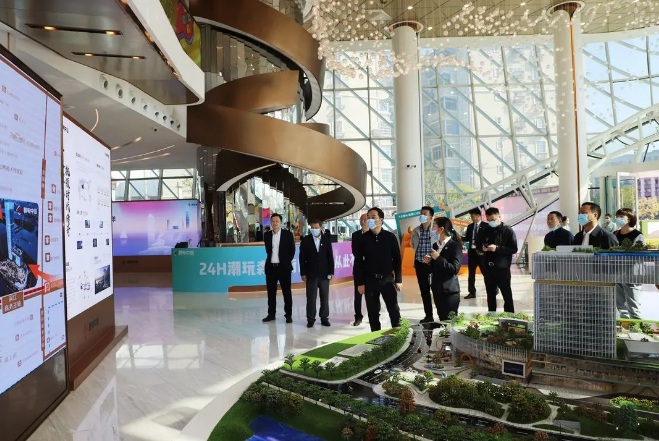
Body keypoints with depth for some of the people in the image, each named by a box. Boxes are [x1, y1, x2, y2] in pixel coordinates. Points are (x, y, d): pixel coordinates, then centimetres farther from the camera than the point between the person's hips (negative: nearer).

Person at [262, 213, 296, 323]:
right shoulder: (267, 235, 6)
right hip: (270, 267, 3)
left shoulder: (288, 234, -2)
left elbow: (292, 250, 4)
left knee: (287, 292, 3)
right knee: (271, 292, 9)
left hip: (284, 267, -3)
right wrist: (271, 260, 11)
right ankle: (271, 314, 20)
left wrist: (287, 261, 4)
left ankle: (288, 315, 11)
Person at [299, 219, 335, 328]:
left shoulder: (326, 239, 3)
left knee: (325, 297, 7)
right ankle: (311, 319, 10)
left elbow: (330, 256, 3)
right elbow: (302, 258, -1)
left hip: (324, 273, 1)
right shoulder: (305, 240, 0)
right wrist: (303, 273, -5)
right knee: (311, 297, 2)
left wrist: (331, 271, -1)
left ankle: (324, 318, 18)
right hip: (311, 273, -1)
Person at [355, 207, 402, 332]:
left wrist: (398, 280, -1)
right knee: (373, 312, 8)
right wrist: (360, 283, -3)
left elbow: (397, 259, 2)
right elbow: (358, 262, 1)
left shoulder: (390, 237, -2)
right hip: (370, 280, 1)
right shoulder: (363, 238, -1)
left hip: (387, 278, -1)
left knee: (394, 310, 1)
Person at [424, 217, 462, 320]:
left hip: (450, 291, -7)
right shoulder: (435, 245, 10)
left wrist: (438, 258, -21)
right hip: (437, 290, 7)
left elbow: (455, 269, -20)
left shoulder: (455, 246, -12)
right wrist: (429, 261, -1)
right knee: (442, 320, 13)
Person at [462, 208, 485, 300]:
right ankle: (472, 292, 13)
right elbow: (467, 239, 11)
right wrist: (460, 237, -6)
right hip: (472, 252, 6)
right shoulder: (470, 226, 11)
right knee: (471, 273, 7)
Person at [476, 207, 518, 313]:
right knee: (490, 295, 13)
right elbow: (478, 244, 18)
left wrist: (497, 248, -22)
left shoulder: (508, 231, -4)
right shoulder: (485, 231, 10)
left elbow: (514, 249, -11)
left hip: (503, 268, -5)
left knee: (507, 295, 2)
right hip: (488, 268, 5)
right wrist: (482, 248, -5)